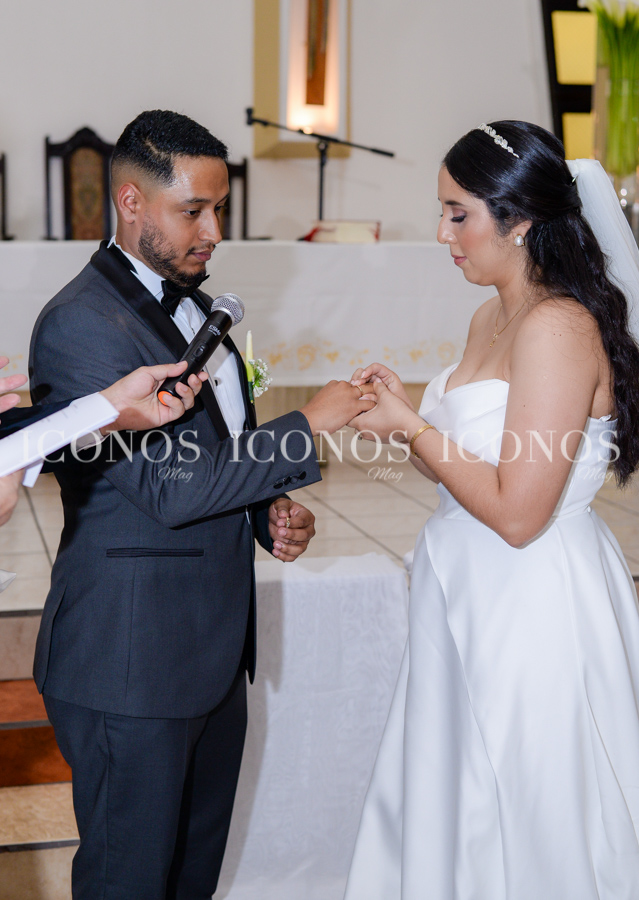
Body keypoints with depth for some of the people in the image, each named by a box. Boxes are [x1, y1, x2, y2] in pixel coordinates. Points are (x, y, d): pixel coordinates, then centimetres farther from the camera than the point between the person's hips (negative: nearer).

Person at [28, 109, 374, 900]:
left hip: (216, 650, 9)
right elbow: (171, 485, -23)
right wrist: (306, 427, -19)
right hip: (131, 664, -9)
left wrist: (272, 512, 2)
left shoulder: (191, 303, 12)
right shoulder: (80, 325, -18)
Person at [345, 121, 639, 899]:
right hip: (471, 598, 9)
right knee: (447, 810, 21)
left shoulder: (558, 328, -21)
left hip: (532, 609, -9)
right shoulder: (493, 316, 8)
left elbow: (517, 512, -23)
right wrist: (403, 409, 0)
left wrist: (411, 428, -16)